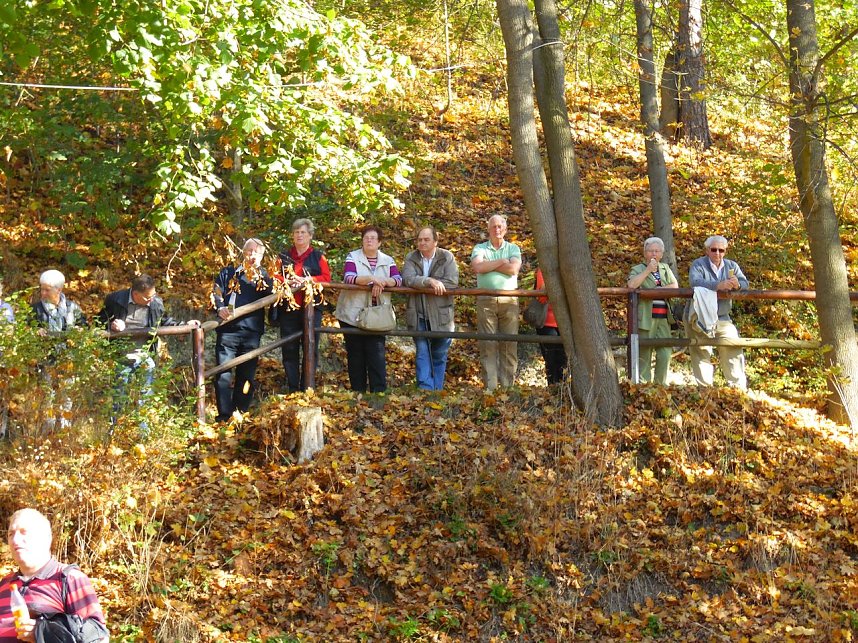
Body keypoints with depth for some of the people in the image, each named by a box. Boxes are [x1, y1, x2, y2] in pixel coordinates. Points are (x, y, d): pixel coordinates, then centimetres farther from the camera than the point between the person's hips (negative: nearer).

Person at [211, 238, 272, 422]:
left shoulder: (264, 276, 15)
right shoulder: (228, 273, 13)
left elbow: (271, 298, -1)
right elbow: (216, 294, 7)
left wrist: (258, 279, -14)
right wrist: (220, 309, -12)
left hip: (251, 333, 1)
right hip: (227, 330, -1)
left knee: (246, 376, 6)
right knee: (223, 375, -7)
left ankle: (241, 414, 15)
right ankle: (224, 416, -2)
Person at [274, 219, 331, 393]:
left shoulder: (318, 256, 8)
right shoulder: (284, 256, 12)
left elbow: (326, 278, -2)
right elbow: (274, 277, 4)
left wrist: (306, 280, -14)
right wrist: (288, 281, -16)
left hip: (311, 308, -1)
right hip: (288, 308, 1)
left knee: (311, 348, 0)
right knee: (289, 349, 2)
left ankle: (307, 388, 7)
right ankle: (292, 389, 8)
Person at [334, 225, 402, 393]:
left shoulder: (388, 260, 9)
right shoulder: (353, 257, 2)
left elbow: (398, 279, -5)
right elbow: (348, 277, -15)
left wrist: (382, 282, -23)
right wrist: (371, 279, -28)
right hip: (353, 315, -1)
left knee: (377, 355, -6)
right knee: (355, 355, 6)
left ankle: (379, 391, -5)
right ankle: (358, 391, 14)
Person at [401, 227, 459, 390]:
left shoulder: (447, 257, -1)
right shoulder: (411, 259, 4)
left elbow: (452, 281, -14)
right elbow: (408, 279, -14)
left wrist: (423, 284, -18)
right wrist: (430, 281, -30)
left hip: (441, 316, 0)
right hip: (419, 316, 1)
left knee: (440, 356, 10)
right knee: (422, 354, -2)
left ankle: (437, 389, 19)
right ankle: (425, 389, -5)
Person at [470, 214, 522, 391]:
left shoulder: (513, 248, 13)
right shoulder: (480, 248, 11)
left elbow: (514, 269, -7)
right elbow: (477, 267, -9)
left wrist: (488, 264, -4)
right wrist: (502, 261, -4)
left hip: (509, 301, 1)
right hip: (486, 301, -1)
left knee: (509, 344, -1)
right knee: (488, 344, -3)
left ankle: (508, 386, 2)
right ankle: (490, 386, -2)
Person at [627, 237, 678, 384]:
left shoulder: (665, 268, 20)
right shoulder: (638, 269, 6)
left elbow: (675, 286, 6)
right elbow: (631, 284, -16)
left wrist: (657, 289, -8)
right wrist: (648, 270, -13)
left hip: (663, 318, 4)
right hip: (646, 318, -4)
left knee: (665, 353, -1)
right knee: (644, 354, -3)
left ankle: (661, 384, 10)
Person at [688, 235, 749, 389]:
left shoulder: (732, 266, 10)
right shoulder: (698, 265, -6)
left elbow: (745, 283, -2)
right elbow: (695, 282, -25)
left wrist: (737, 284, -27)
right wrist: (718, 285, -38)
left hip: (723, 318, 4)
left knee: (733, 350, 3)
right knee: (702, 352, -2)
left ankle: (739, 387, 10)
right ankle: (705, 387, 3)